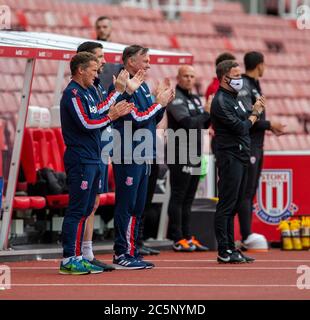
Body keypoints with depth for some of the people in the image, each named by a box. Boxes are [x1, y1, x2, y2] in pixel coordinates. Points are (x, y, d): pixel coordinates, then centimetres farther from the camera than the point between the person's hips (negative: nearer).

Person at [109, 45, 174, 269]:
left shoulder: (142, 86, 17)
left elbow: (153, 119, 21)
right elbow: (137, 119, -18)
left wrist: (163, 102, 4)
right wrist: (159, 103, -10)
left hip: (143, 156, 10)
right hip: (128, 156, -10)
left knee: (138, 208, 11)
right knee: (127, 207, -9)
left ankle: (132, 253, 16)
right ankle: (122, 255, -7)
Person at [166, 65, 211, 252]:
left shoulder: (195, 99, 19)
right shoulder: (175, 98, -10)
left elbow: (203, 125, 19)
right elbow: (187, 122, -22)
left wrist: (210, 115, 0)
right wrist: (206, 113, -11)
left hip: (195, 155, 9)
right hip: (181, 154, -9)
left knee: (188, 198, 11)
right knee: (178, 197, -6)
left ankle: (187, 237, 15)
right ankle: (178, 240, -5)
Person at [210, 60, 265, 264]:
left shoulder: (233, 99, 19)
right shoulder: (221, 101, -11)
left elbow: (245, 123, 19)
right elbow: (240, 128, -17)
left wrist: (256, 110, 4)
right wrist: (255, 113, -1)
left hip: (241, 157, 10)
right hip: (229, 157, -10)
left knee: (234, 205, 11)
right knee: (226, 206, -9)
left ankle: (231, 249, 16)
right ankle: (224, 252, -9)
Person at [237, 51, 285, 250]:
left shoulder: (255, 85, 18)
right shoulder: (243, 86, -13)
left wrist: (271, 127, 7)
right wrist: (269, 125, -13)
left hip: (257, 146, 10)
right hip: (247, 146, -10)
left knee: (251, 191, 10)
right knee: (246, 191, -10)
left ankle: (246, 238, 12)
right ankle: (247, 236, -11)